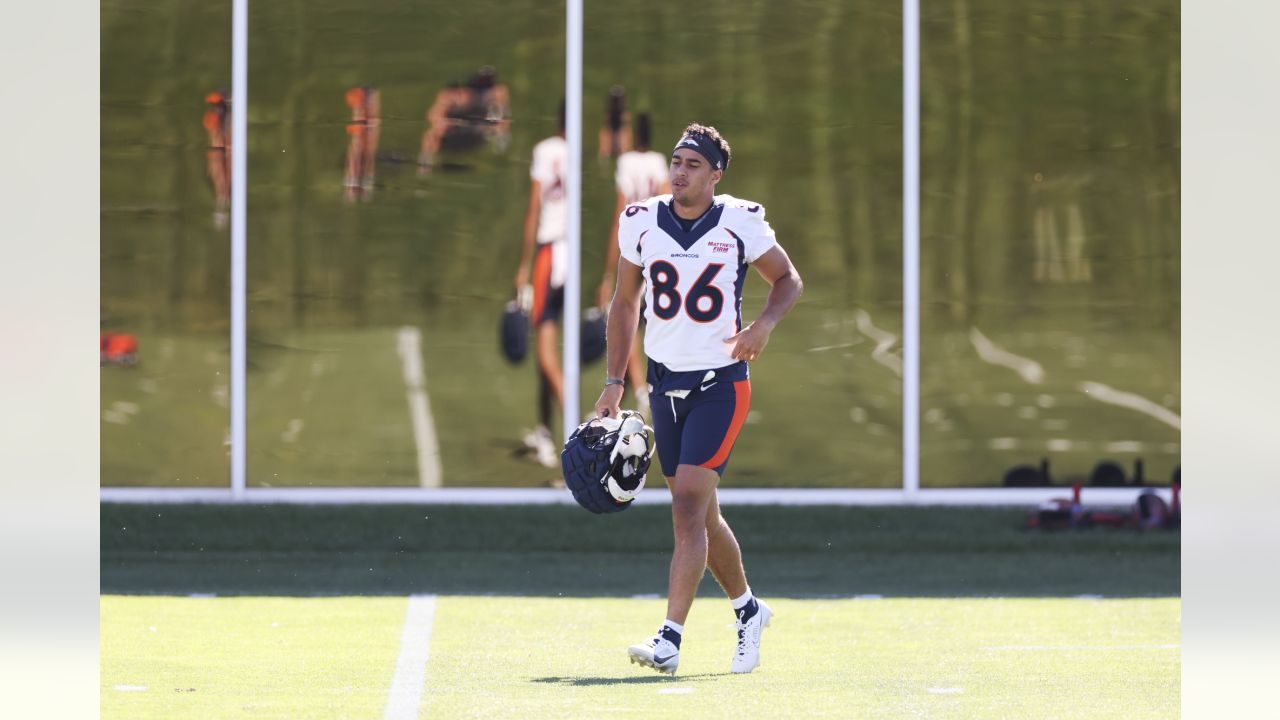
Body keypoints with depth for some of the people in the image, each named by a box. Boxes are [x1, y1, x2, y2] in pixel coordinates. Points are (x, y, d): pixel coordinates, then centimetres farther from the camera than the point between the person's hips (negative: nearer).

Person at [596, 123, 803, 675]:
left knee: (689, 505, -16)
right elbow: (625, 302, 13)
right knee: (700, 514, 11)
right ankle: (747, 609, 34)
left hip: (721, 385, -5)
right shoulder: (641, 222, 2)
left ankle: (670, 639, -20)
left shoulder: (741, 223, -7)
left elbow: (788, 279, 7)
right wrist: (614, 380, 8)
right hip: (665, 382, 5)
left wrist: (765, 324, -14)